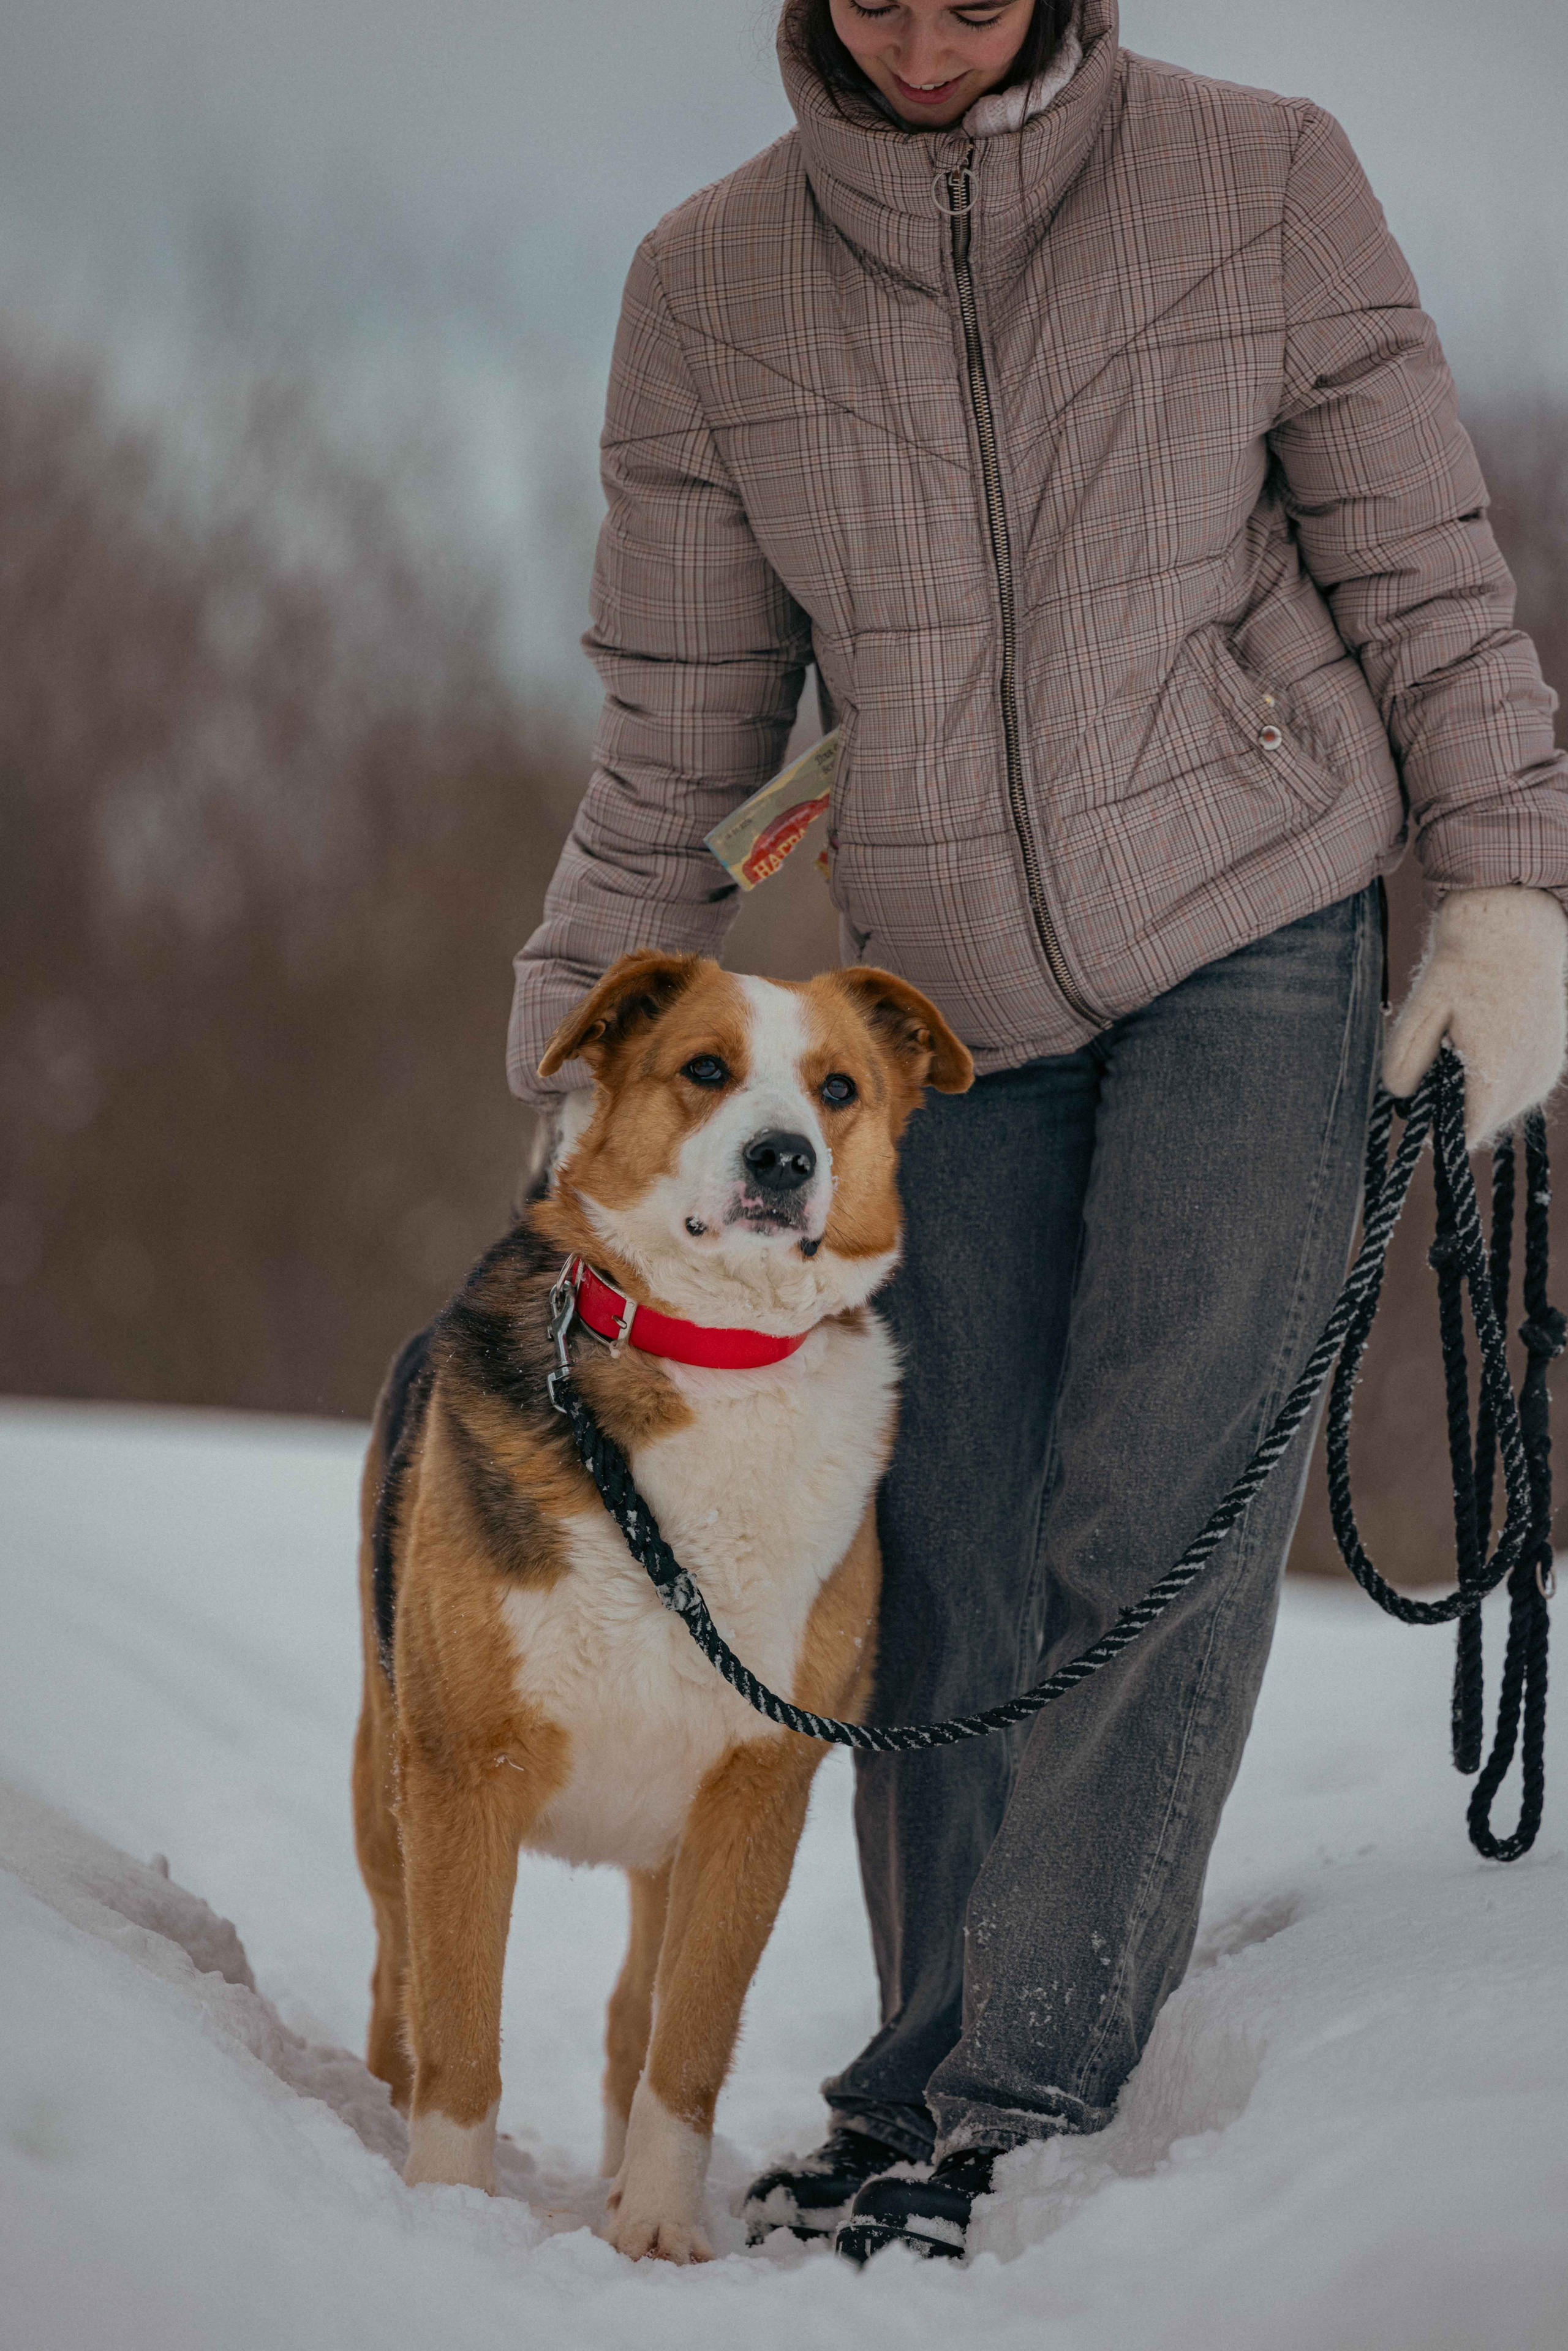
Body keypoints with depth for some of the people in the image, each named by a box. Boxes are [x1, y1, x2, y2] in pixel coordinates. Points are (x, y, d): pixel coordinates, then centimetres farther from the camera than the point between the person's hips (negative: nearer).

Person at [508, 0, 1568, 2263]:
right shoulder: (709, 283, -1)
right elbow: (678, 732, 5)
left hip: (1260, 930, -2)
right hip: (955, 985, 3)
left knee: (1155, 1521, -12)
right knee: (951, 1563, 0)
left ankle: (1004, 2096, -9)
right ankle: (951, 2071, 11)